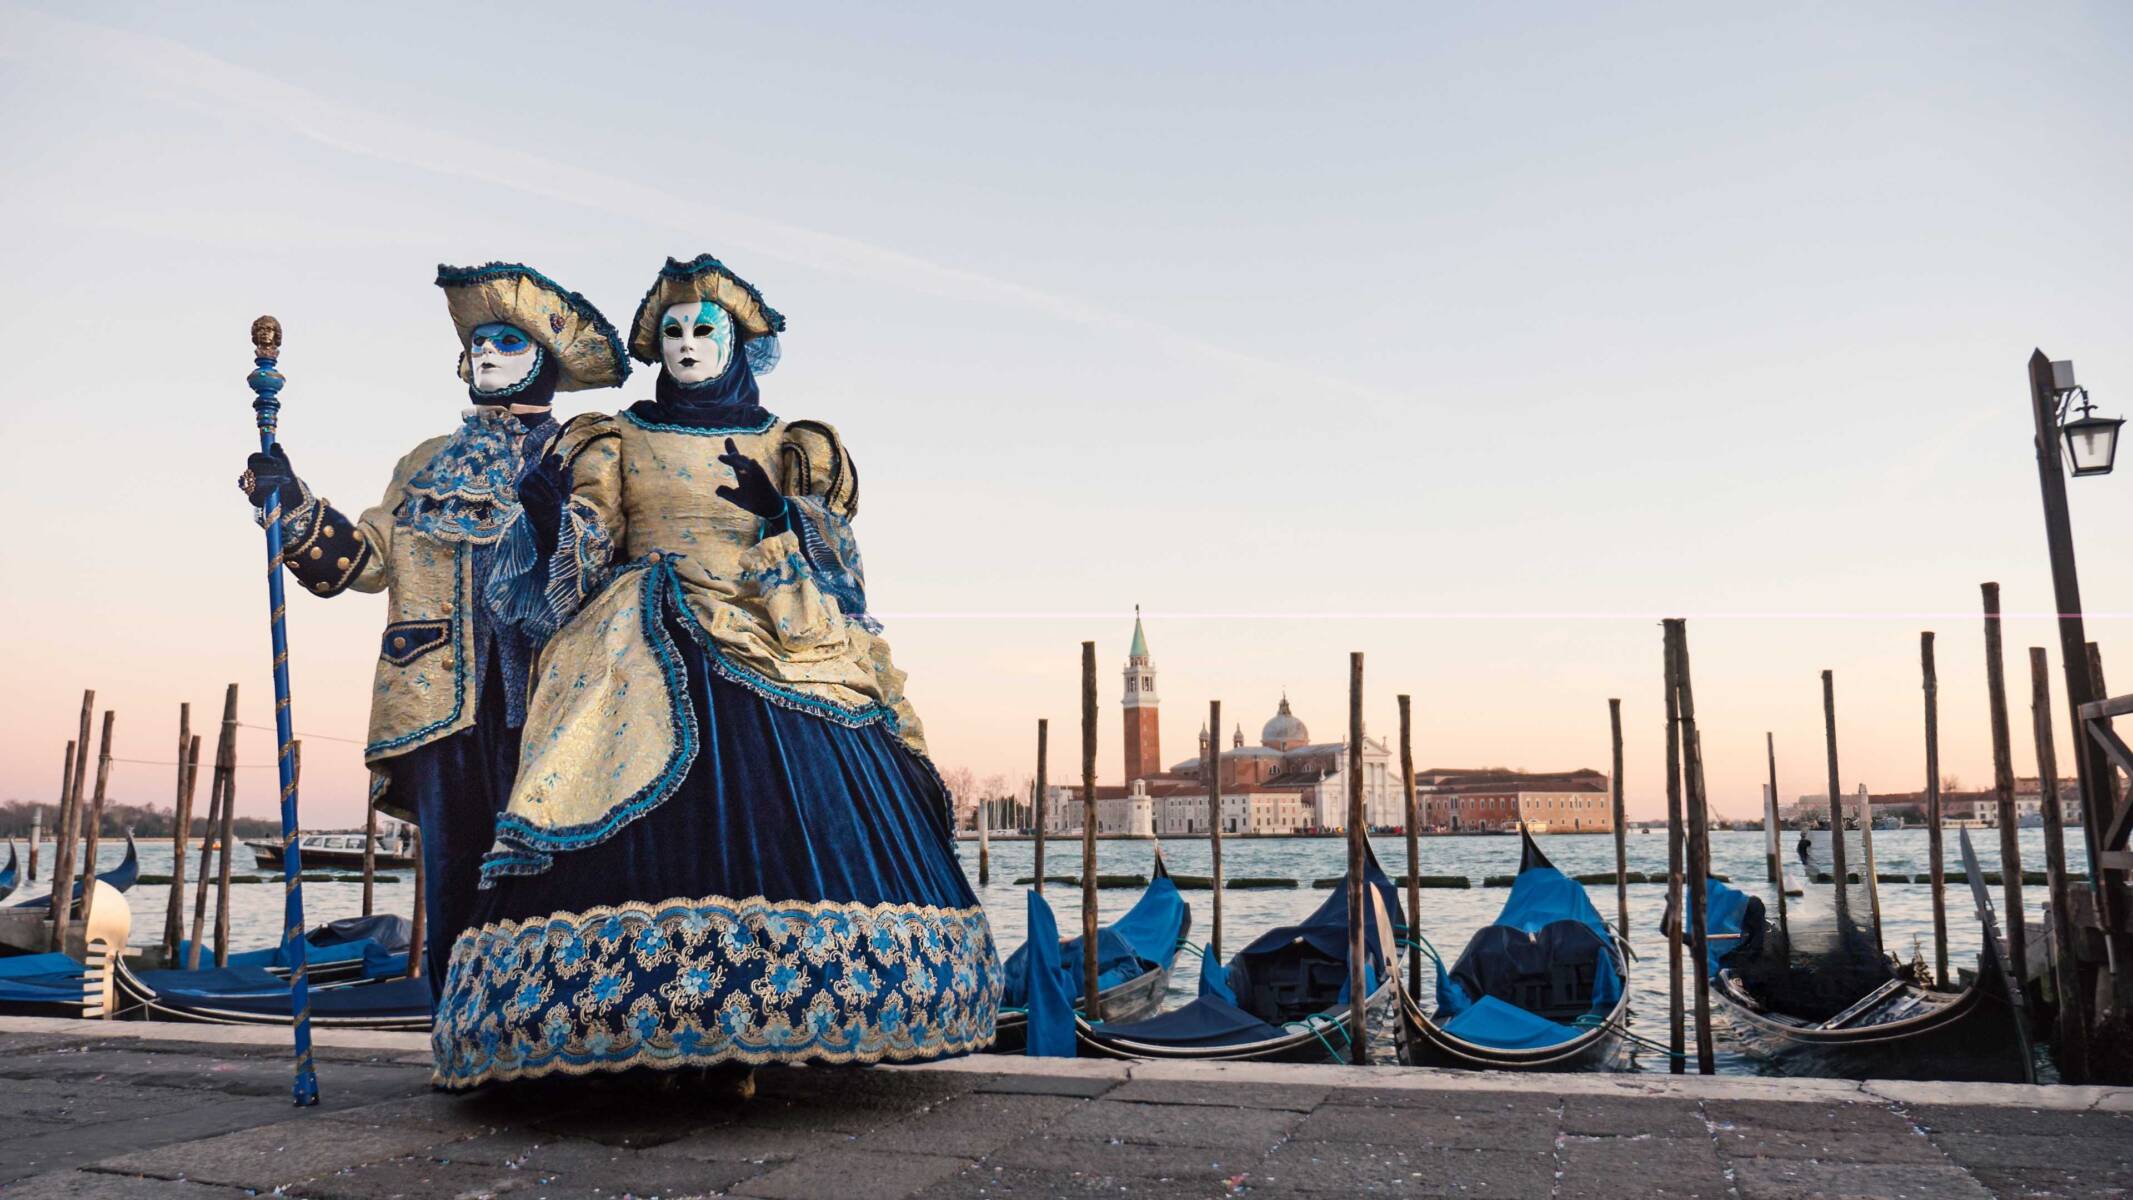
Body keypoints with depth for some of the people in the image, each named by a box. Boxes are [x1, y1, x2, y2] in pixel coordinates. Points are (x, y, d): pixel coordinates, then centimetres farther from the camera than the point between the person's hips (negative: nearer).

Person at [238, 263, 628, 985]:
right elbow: (367, 559, 16)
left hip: (541, 702, -3)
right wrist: (293, 507, 4)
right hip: (441, 704, 4)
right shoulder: (428, 463, 24)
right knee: (453, 885, 3)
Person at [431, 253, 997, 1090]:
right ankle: (659, 1032, -8)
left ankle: (745, 1034, -6)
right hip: (652, 669, 0)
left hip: (773, 660, 1)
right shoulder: (616, 444, 15)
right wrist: (550, 507, -7)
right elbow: (581, 565, 10)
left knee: (779, 825, -11)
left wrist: (777, 514, -6)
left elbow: (829, 565, 10)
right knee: (659, 835, -14)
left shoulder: (787, 450, 16)